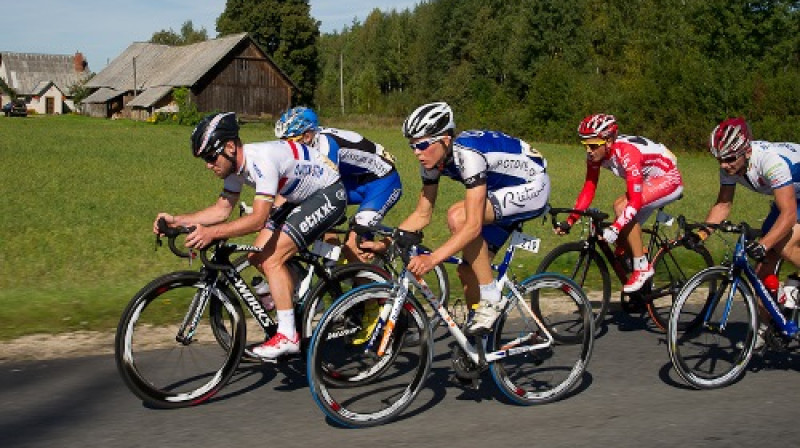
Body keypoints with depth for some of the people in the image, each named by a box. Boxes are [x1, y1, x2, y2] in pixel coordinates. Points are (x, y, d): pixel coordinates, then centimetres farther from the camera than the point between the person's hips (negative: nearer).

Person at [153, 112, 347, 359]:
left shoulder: (262, 159, -31)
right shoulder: (235, 164, -3)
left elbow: (258, 219, -35)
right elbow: (222, 209, 5)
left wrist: (212, 232, -42)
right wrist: (177, 220, -6)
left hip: (329, 195, -10)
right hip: (300, 197, 10)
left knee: (271, 259, -18)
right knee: (258, 257, 2)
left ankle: (288, 336, -10)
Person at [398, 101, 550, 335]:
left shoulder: (467, 155, -34)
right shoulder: (432, 159, -10)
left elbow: (474, 226, -38)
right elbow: (422, 215, -1)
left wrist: (432, 259, -44)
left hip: (532, 187, -8)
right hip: (501, 191, 8)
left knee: (458, 216, -30)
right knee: (468, 270, -1)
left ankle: (491, 299, -18)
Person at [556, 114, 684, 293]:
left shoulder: (626, 152, -35)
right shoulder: (595, 154, -13)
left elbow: (635, 201, -37)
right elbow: (588, 189, -7)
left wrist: (614, 229, -45)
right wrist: (570, 221, -16)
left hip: (669, 179, -8)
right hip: (648, 181, 8)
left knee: (622, 207, -28)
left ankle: (642, 267, -19)